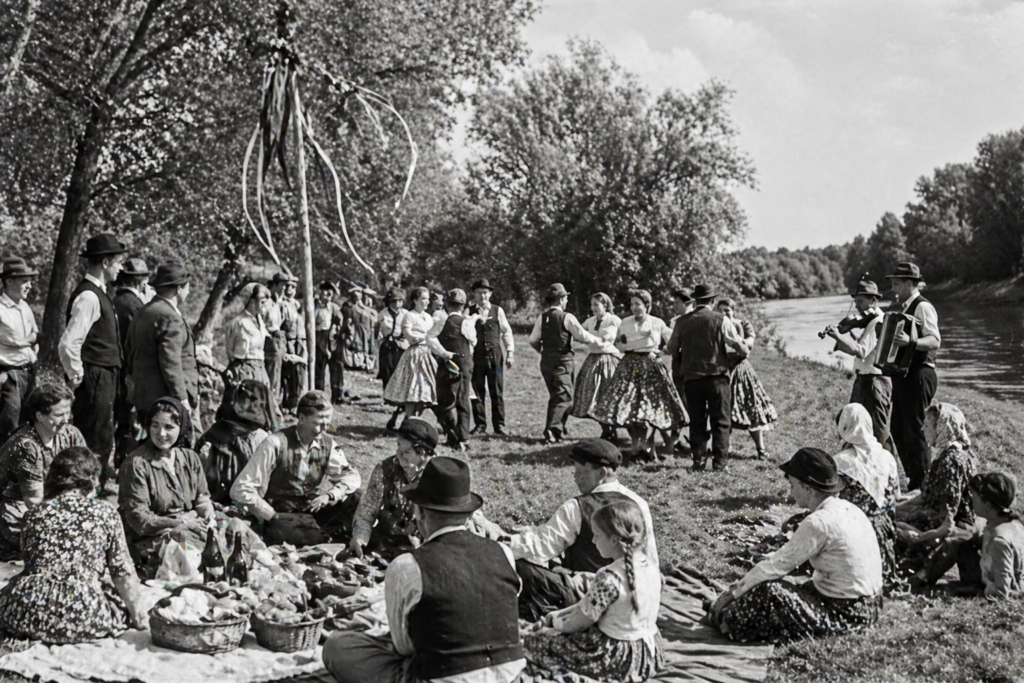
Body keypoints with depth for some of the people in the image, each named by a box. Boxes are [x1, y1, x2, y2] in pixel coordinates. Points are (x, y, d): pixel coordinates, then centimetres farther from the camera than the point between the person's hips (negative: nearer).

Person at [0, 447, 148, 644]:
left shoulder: (35, 514, 8)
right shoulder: (106, 513, 1)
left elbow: (31, 564, 16)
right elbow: (122, 572, 1)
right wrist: (137, 613, 14)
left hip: (27, 616, 2)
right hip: (83, 617, -2)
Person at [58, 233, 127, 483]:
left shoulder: (98, 293, 13)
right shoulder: (89, 297, -18)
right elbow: (68, 344, -25)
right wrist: (77, 376, -15)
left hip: (105, 379, 10)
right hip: (96, 379, -10)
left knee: (103, 441, 18)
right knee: (95, 444, -5)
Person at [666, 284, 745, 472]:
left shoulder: (682, 322, 2)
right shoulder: (720, 320, -7)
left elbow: (672, 350, 11)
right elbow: (739, 346, -3)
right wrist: (745, 351, 19)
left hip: (691, 378, 3)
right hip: (717, 377, -2)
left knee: (697, 422, 10)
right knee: (721, 422, 4)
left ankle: (699, 461, 8)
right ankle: (720, 462, 1)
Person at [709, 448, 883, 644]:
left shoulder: (819, 523, -20)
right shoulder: (847, 509, 7)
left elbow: (777, 565, -16)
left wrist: (733, 593, -7)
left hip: (843, 614, -9)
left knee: (768, 592, -11)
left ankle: (728, 620, 8)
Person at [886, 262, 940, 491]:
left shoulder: (922, 307, -12)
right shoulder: (903, 308, 17)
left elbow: (935, 341, -25)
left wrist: (910, 341, -38)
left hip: (918, 376, -10)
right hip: (903, 375, 10)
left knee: (913, 431, -7)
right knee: (897, 429, 14)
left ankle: (924, 486, 2)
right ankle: (912, 478, 24)